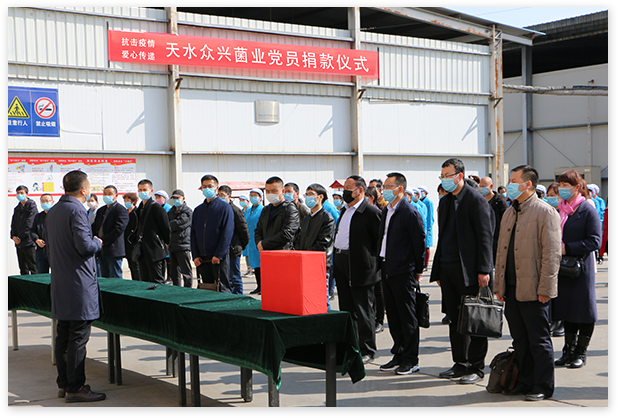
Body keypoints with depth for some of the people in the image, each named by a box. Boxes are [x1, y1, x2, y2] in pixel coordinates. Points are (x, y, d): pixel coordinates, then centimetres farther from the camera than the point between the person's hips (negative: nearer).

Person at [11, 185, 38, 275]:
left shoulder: (31, 206, -5)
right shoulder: (17, 208, 18)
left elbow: (29, 224, -12)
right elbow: (13, 224, 16)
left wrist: (20, 237, -13)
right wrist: (13, 236, -2)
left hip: (29, 243, -7)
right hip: (19, 243, 7)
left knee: (33, 267, -6)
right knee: (23, 268, 10)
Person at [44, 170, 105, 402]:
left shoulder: (53, 212, 14)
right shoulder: (76, 211, -15)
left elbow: (48, 247, 21)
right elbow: (84, 246, -24)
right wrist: (98, 243, -3)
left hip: (60, 284, 10)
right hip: (79, 284, -9)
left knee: (63, 335, 14)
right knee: (78, 337, -5)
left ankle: (63, 384, 21)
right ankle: (75, 388, -1)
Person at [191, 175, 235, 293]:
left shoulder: (224, 207, -1)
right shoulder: (198, 210, 15)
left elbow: (227, 233, -9)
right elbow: (193, 234, 13)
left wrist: (218, 255, -15)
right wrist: (195, 256, 1)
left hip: (219, 258, -5)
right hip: (202, 259, 5)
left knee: (223, 288, -5)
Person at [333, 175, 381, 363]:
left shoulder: (371, 212, -12)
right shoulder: (345, 210, 15)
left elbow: (380, 240, -13)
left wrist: (372, 262, -13)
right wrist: (337, 259, 15)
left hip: (360, 267, -8)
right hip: (341, 266, 8)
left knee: (363, 310, -1)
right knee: (346, 308, 14)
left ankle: (367, 350, 8)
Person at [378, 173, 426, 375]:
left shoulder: (410, 213, -11)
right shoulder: (386, 211, 14)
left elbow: (419, 243, -10)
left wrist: (418, 270, -7)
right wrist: (382, 263, 13)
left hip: (403, 272, -8)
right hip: (387, 270, 8)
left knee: (408, 317, -1)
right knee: (393, 315, 13)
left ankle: (411, 360, 7)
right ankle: (399, 355, 22)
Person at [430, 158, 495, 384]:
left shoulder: (476, 200, -8)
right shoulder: (444, 202, 15)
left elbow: (485, 237, -11)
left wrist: (483, 270, -15)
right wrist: (438, 270, 15)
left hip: (468, 270, -7)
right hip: (447, 269, 7)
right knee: (455, 319, 11)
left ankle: (477, 368, 8)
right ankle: (460, 364, 19)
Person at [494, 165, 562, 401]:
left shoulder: (545, 213, -8)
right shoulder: (509, 214, 16)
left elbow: (551, 254, -12)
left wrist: (545, 289, -16)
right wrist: (499, 285, 15)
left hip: (534, 290, -7)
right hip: (512, 289, 7)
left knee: (539, 341, 1)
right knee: (520, 341, 13)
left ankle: (543, 387, 11)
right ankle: (525, 382, 23)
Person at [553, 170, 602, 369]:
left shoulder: (587, 210, -8)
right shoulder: (560, 210, 12)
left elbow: (595, 241, -13)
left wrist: (568, 248, -18)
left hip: (580, 268, -6)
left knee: (583, 310, 1)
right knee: (567, 309, 11)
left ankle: (580, 352, 11)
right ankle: (568, 351, 19)